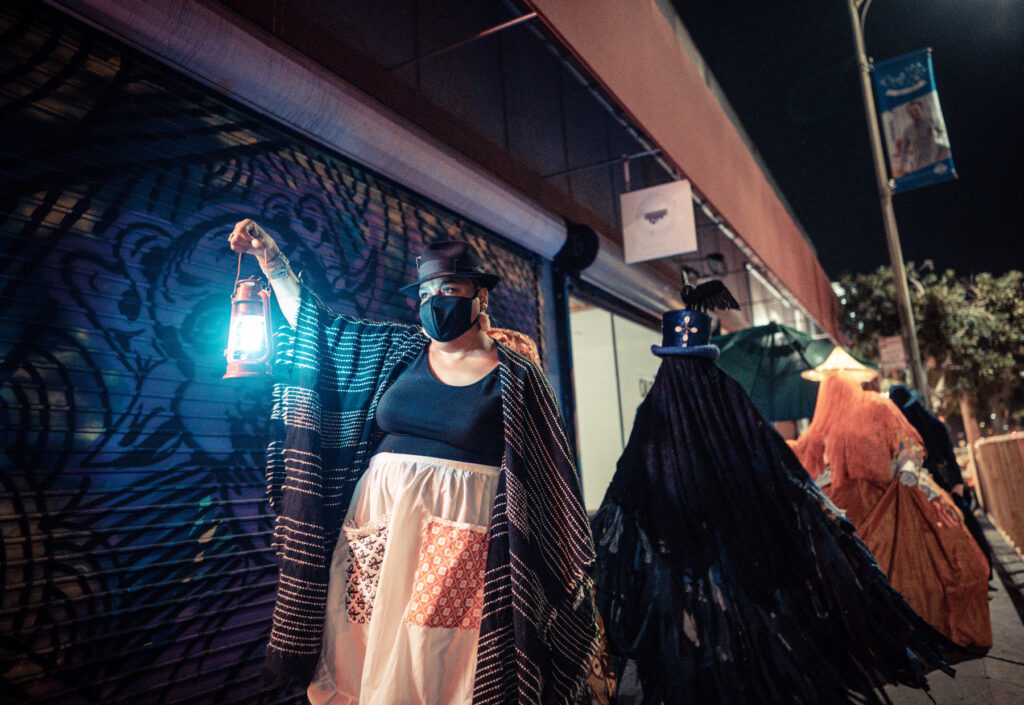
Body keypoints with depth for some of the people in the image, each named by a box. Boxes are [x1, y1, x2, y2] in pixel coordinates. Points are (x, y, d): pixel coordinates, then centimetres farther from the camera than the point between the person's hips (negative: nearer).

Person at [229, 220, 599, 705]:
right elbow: (316, 324, 16)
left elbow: (542, 481, -2)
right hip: (378, 523, 4)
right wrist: (270, 256, 13)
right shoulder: (398, 350, 8)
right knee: (363, 656, 10)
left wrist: (567, 570, -2)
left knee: (438, 663, 2)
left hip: (458, 535, -4)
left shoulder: (516, 377, -3)